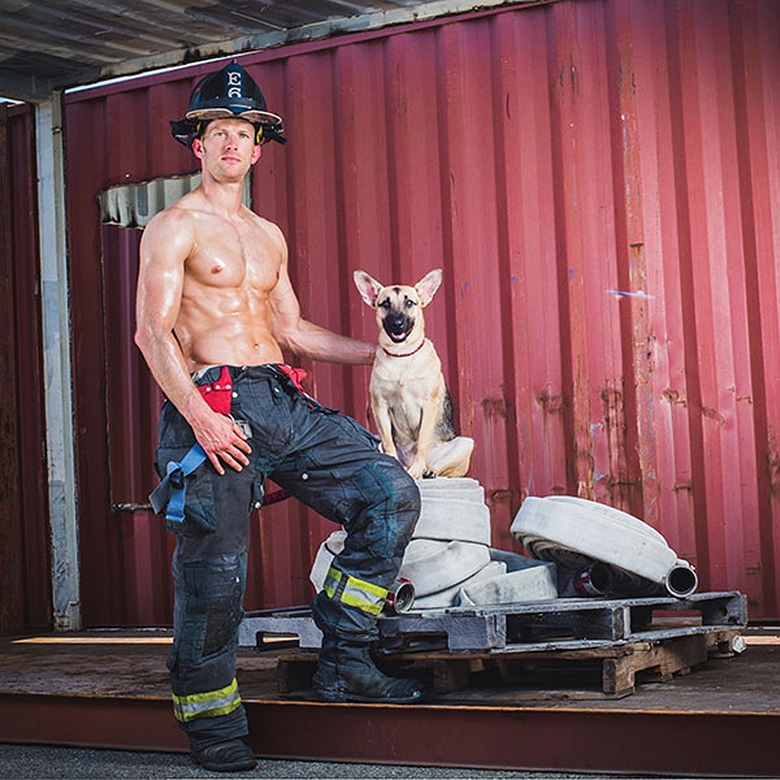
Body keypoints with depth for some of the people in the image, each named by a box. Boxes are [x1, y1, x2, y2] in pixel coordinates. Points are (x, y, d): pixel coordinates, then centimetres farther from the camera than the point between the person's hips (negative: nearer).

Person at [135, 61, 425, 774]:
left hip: (285, 402, 7)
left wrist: (380, 351, 21)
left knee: (391, 493, -5)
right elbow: (153, 332, -8)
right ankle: (211, 720, 12)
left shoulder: (269, 236, 23)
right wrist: (198, 414, -20)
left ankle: (344, 664, 2)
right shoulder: (174, 227, 1)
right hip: (215, 402, -6)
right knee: (214, 567, -5)